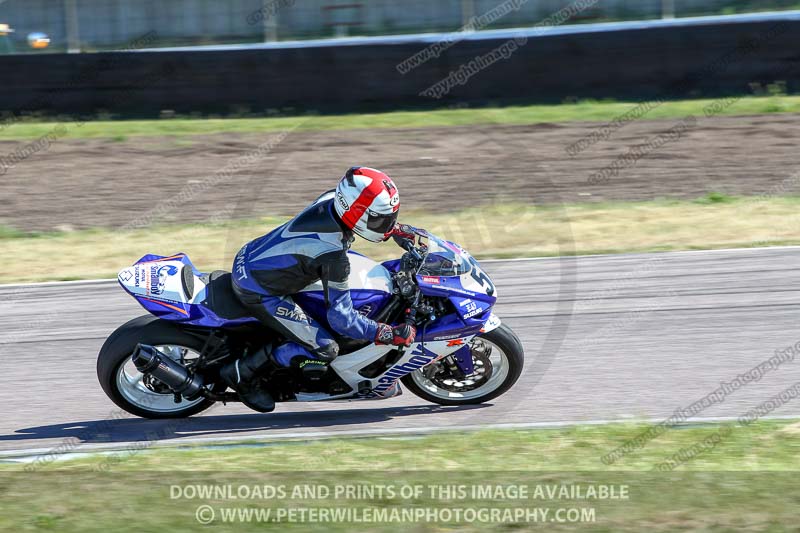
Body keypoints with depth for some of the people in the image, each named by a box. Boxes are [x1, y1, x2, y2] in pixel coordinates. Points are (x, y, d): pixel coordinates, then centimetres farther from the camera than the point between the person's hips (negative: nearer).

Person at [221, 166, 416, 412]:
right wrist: (388, 334, -18)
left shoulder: (332, 198, -10)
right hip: (258, 292, -9)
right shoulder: (334, 257, -30)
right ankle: (242, 373, 0)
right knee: (325, 350, -9)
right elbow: (341, 317, -22)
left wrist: (392, 227, 17)